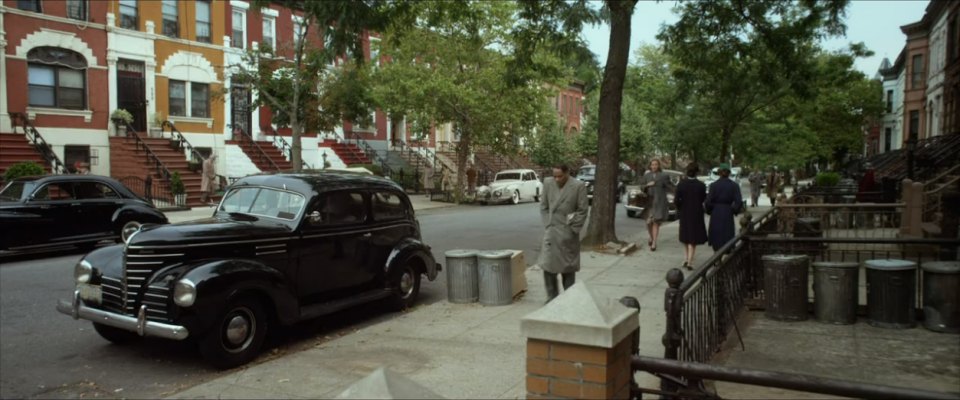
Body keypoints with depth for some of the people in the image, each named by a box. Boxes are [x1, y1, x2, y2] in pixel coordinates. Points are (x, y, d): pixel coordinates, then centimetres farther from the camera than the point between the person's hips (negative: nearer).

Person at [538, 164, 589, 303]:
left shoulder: (578, 186, -9)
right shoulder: (548, 183, 2)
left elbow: (582, 211, -5)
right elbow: (544, 207, 9)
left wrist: (573, 230, -7)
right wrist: (547, 225, 2)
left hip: (568, 234, -3)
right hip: (551, 232, 3)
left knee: (568, 267, 7)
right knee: (548, 265, 0)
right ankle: (552, 297, 14)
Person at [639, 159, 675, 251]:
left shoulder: (664, 175, 0)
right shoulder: (646, 175, 6)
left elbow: (671, 187, 3)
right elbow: (641, 186, 6)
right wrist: (647, 185, -11)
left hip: (659, 201, -2)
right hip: (649, 201, 2)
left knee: (656, 222, -5)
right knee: (649, 222, 0)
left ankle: (654, 243, -1)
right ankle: (651, 237, 29)